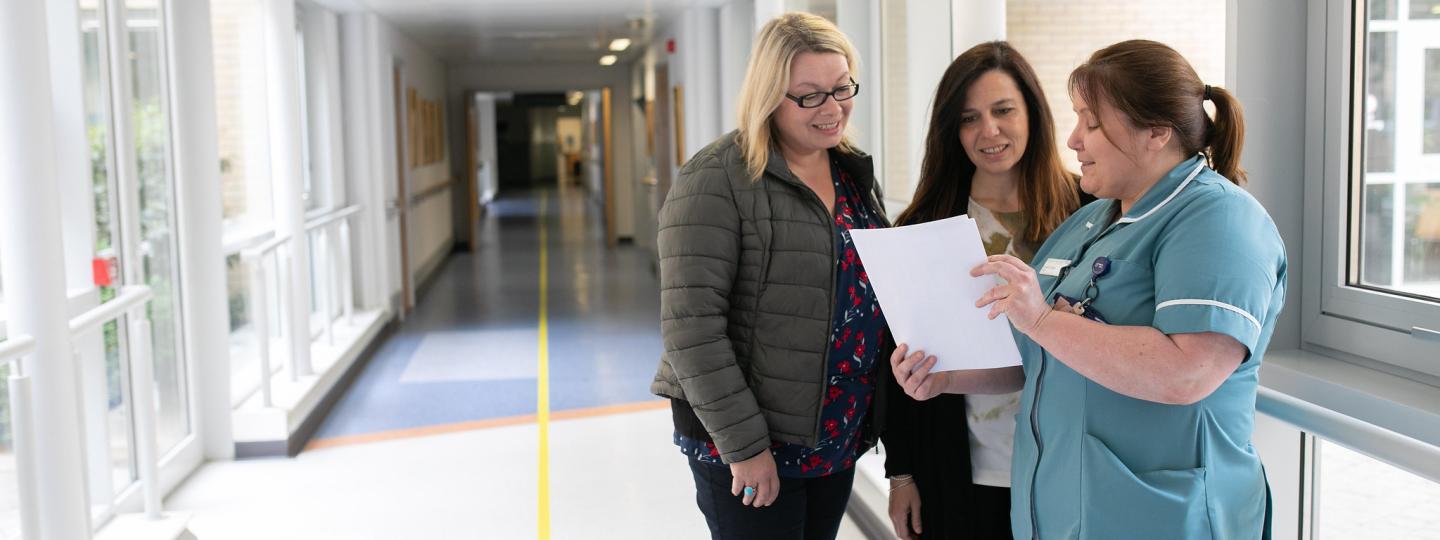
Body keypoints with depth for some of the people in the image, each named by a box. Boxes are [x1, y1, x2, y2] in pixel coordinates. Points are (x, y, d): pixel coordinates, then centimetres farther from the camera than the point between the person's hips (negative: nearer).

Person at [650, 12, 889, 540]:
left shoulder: (854, 171, 7)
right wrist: (743, 443, -19)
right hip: (743, 445, -7)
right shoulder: (718, 179, -15)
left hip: (838, 438, 7)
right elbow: (690, 325, -19)